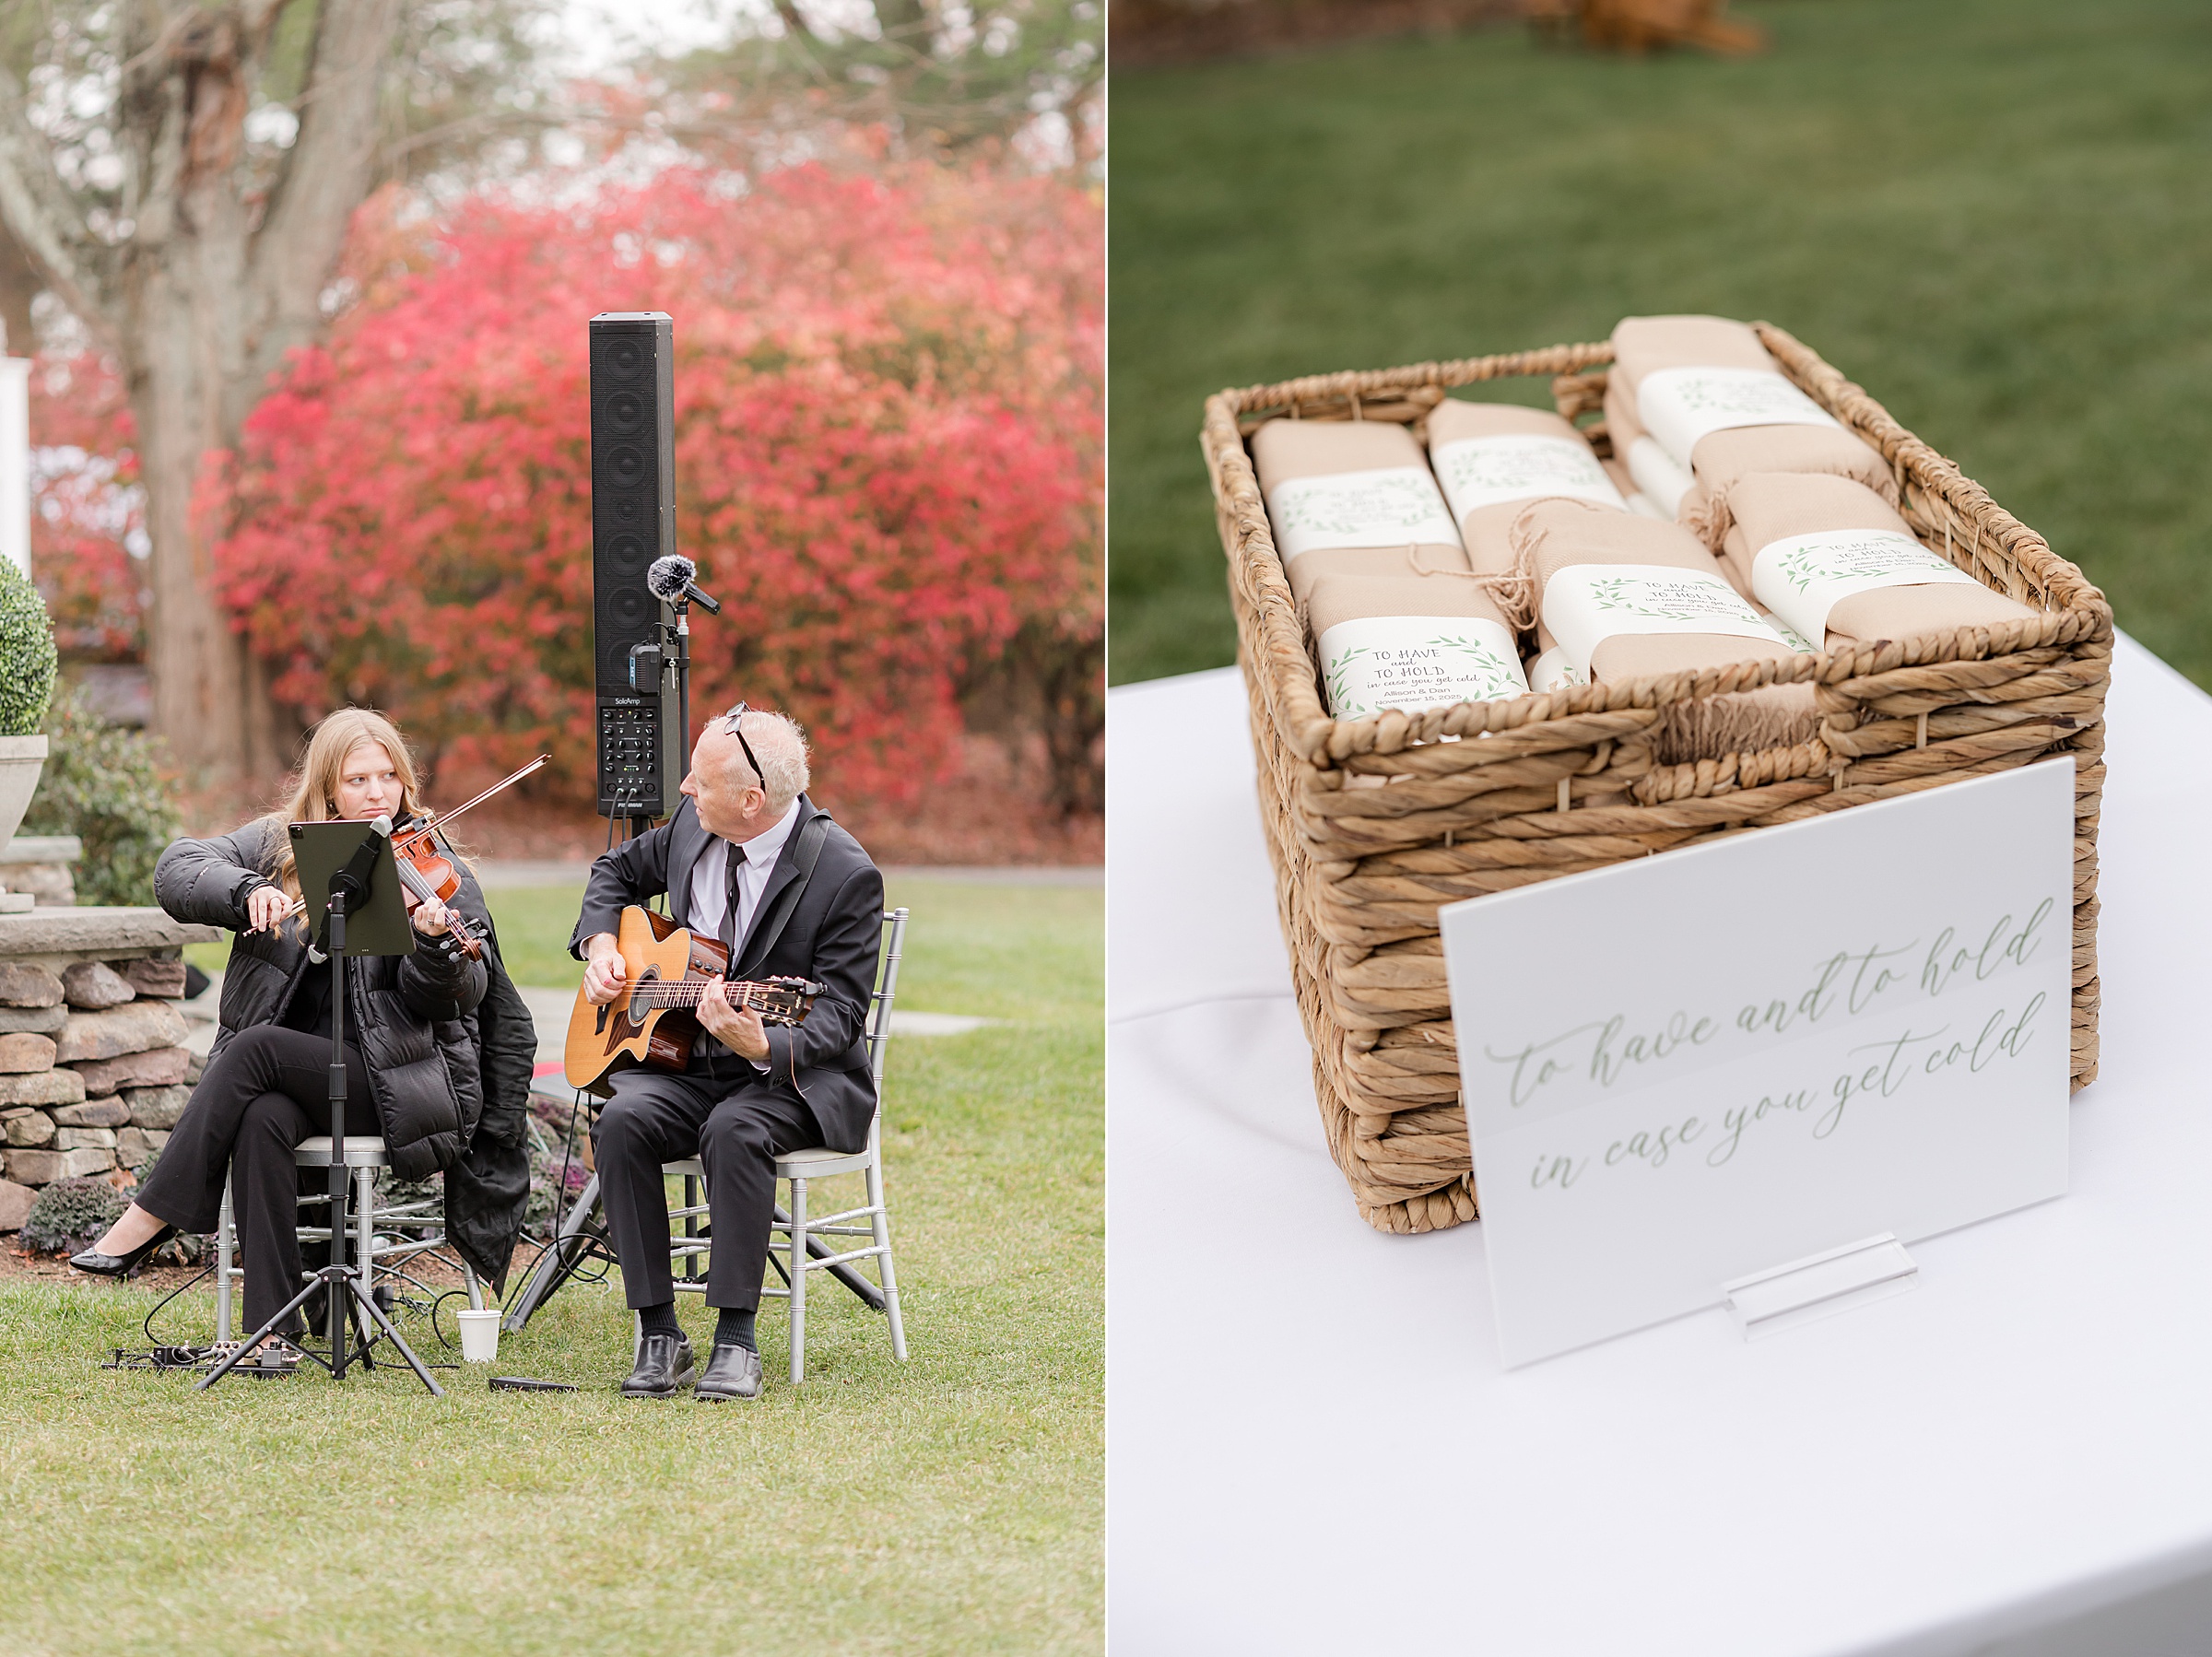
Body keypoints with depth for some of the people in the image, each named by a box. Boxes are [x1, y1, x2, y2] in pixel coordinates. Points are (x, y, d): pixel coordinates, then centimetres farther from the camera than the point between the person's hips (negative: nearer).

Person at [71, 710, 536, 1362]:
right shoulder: (277, 847, 11)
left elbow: (457, 997, -9)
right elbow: (177, 871, -2)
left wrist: (437, 944, -31)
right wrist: (247, 891, -22)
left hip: (390, 1084, -3)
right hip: (288, 1084, 3)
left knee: (257, 1047, -27)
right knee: (261, 1122, -32)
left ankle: (151, 1218, -20)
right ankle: (274, 1327, -31)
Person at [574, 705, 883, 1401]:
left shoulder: (845, 874, -16)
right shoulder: (693, 826, 2)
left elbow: (840, 1013, -16)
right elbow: (619, 871, 24)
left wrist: (766, 1047, -36)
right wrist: (600, 945, 5)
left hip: (796, 1079, -5)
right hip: (686, 1065, 5)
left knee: (734, 1131, -37)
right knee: (624, 1120, -26)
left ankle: (736, 1342, -29)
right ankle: (659, 1336, -21)